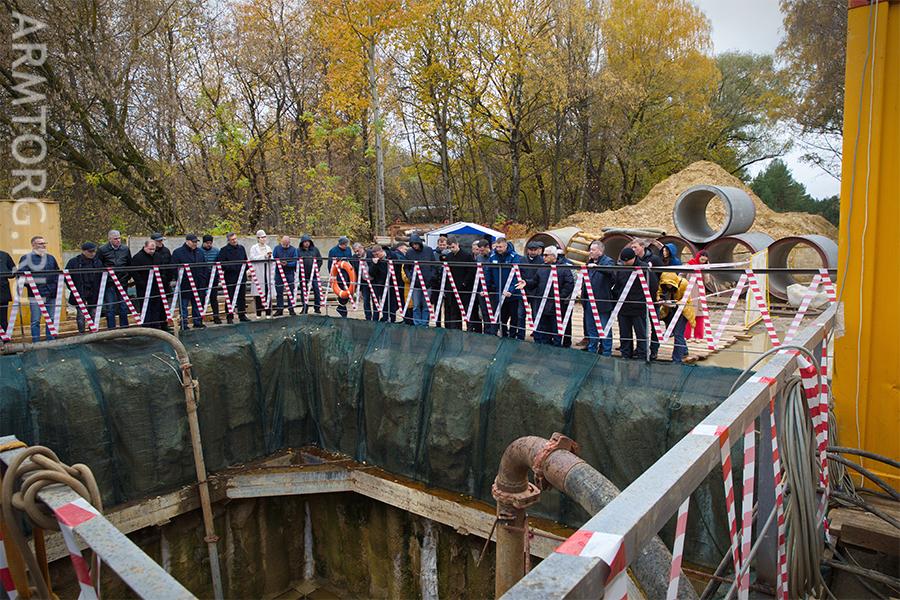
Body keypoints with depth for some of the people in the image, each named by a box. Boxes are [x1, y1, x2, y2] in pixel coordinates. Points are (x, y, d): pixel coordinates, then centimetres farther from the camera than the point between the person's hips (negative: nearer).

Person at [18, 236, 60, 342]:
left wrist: (57, 284, 9)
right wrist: (30, 285, -13)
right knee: (35, 321, -1)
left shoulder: (51, 257, 16)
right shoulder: (26, 258, 1)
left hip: (51, 295, 4)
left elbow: (57, 273, 22)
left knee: (51, 320, 9)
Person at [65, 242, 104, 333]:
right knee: (81, 314, -1)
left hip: (94, 293, 3)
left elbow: (102, 277, 11)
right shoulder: (74, 262, -4)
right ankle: (81, 333, 7)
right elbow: (67, 277, 0)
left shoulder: (97, 262, 6)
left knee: (94, 314, 6)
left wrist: (99, 291, 3)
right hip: (79, 294, -3)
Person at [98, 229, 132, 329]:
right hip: (109, 283, -3)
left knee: (123, 307, 10)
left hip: (122, 282, 3)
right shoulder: (102, 250, -4)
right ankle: (111, 330, 7)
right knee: (110, 308, 0)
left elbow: (130, 265, 16)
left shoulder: (125, 249, 6)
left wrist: (129, 277, 11)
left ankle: (124, 328, 19)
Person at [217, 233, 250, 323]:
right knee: (230, 298, 0)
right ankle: (230, 317, 7)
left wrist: (245, 268, 0)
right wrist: (233, 267, -18)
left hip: (241, 276, 5)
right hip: (230, 278, -5)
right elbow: (222, 264, -11)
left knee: (241, 297, 10)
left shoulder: (241, 248, 12)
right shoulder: (224, 250, -5)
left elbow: (246, 261, 19)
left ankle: (242, 316, 18)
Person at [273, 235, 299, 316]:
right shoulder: (277, 248, 5)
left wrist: (287, 264, -23)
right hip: (279, 273, 2)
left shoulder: (293, 249, -1)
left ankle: (291, 308, 10)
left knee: (291, 291, 2)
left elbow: (295, 262, -7)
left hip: (289, 273, -2)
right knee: (279, 292, 5)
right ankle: (279, 309, 12)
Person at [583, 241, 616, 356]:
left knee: (604, 329, 1)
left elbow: (609, 270, -30)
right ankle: (591, 351, 27)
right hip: (589, 301, 7)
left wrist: (596, 266, -44)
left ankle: (606, 353, 9)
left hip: (602, 302, -7)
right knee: (590, 328, 16)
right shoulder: (590, 262, 15)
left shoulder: (607, 261, -7)